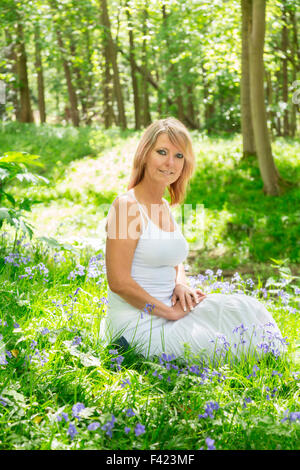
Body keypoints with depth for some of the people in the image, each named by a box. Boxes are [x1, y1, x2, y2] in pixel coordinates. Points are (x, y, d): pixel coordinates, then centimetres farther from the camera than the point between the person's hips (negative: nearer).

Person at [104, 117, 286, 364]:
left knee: (246, 309, 2)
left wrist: (181, 284, 0)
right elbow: (118, 282, -20)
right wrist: (168, 311, -16)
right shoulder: (127, 206, -16)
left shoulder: (164, 206, 10)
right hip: (137, 323, -8)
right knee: (223, 351, -12)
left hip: (163, 313, 8)